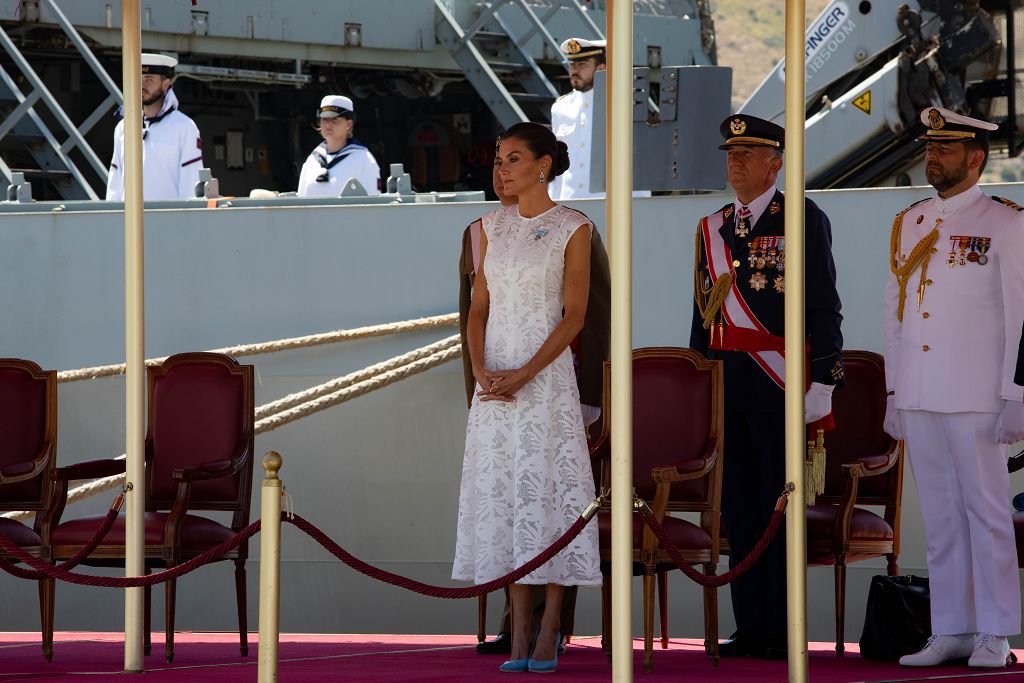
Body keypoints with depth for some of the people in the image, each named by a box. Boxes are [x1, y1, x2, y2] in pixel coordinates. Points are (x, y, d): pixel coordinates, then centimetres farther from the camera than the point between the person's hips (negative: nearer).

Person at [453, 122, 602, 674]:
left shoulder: (572, 228, -3)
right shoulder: (493, 227, 11)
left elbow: (574, 316, -7)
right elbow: (478, 308, 10)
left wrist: (524, 375, -16)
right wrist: (481, 370, -8)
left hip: (546, 374, -4)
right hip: (495, 376, 4)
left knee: (548, 488, -6)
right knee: (503, 492, 1)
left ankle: (548, 630, -1)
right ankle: (518, 631, 4)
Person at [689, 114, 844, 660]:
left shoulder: (804, 221, -2)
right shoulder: (712, 229, 15)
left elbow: (824, 308, -5)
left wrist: (823, 383, -11)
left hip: (778, 385, -6)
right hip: (724, 385, 6)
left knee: (781, 510, -3)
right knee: (739, 508, 7)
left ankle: (784, 631, 1)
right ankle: (751, 629, 11)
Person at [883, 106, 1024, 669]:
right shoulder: (909, 224, 14)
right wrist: (893, 394, 12)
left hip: (975, 399, -5)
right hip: (917, 399, 6)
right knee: (939, 516, 7)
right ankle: (950, 631, 11)